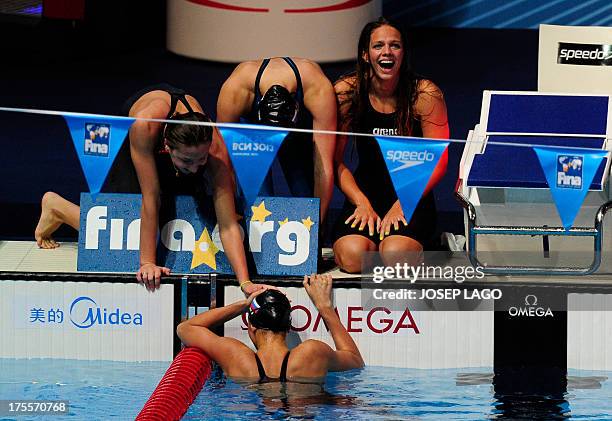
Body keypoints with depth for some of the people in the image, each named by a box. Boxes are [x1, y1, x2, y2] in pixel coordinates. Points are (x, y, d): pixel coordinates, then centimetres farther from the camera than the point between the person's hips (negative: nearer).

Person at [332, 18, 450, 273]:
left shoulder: (425, 94, -10)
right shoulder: (346, 92, -6)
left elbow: (438, 162, -9)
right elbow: (335, 160, -2)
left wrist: (402, 205, -19)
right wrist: (362, 203, -15)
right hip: (366, 192, 2)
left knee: (396, 256, -31)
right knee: (352, 257, -27)